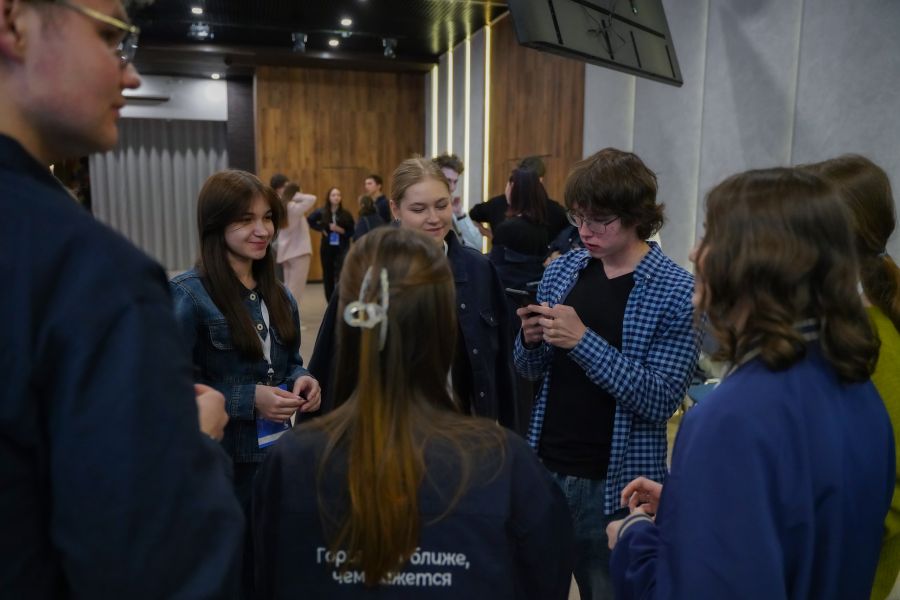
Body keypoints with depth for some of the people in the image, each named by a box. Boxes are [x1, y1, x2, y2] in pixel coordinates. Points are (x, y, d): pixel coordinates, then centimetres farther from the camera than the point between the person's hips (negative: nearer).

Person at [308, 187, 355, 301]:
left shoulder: (346, 215, -4)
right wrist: (321, 229, 1)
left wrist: (342, 231, -17)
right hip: (327, 248, 2)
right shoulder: (321, 212, -2)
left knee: (341, 274, -13)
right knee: (328, 275, 8)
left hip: (342, 248, -2)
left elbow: (352, 232, -1)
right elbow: (309, 221, 11)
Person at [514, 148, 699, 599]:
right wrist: (531, 341, -13)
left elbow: (661, 401, -18)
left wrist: (583, 341, -26)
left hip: (617, 483, -4)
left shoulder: (677, 292, -12)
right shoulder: (561, 270, 1)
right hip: (545, 467, 5)